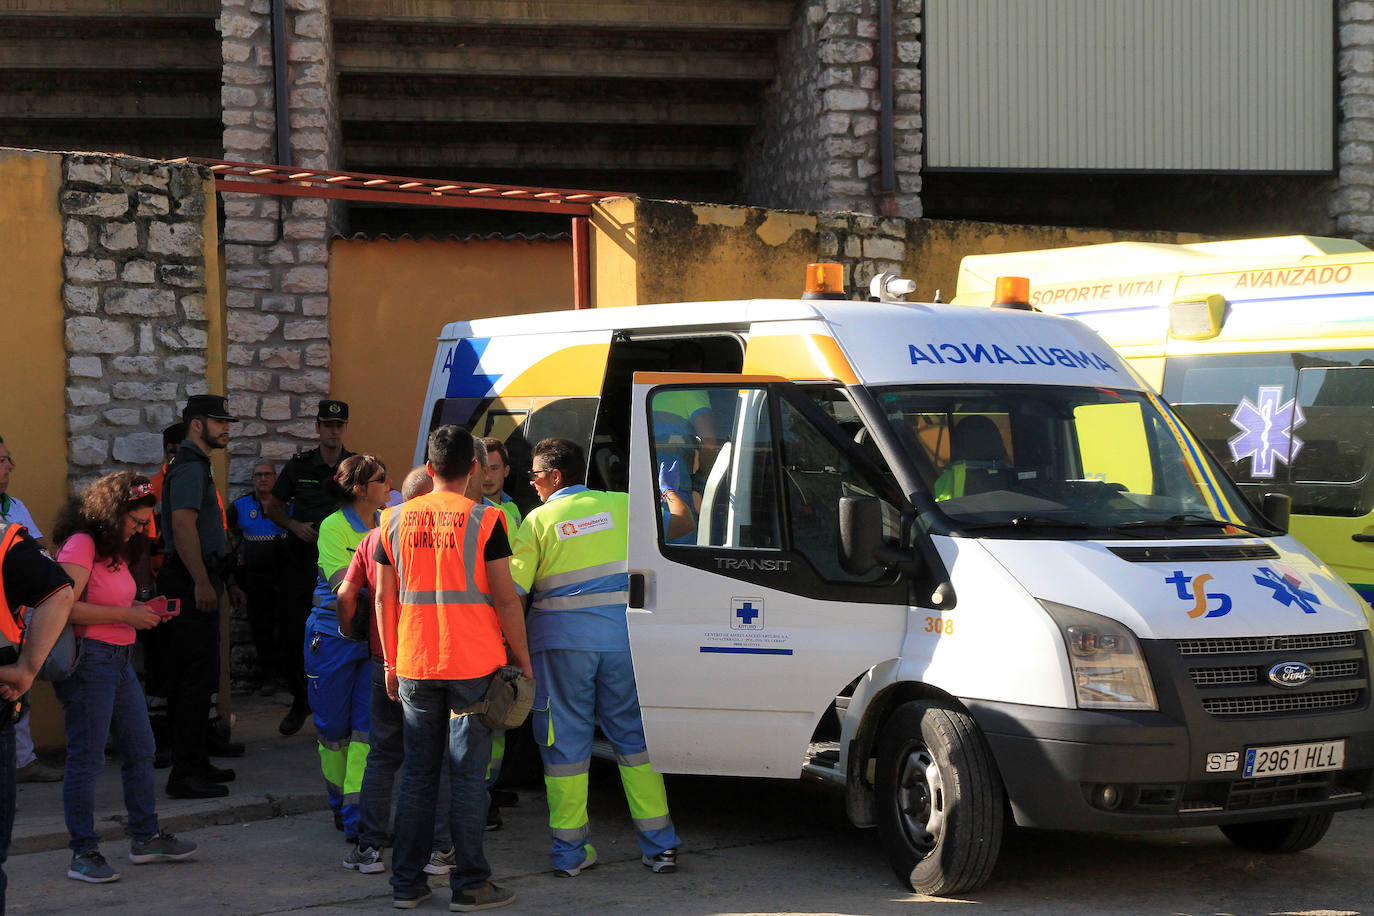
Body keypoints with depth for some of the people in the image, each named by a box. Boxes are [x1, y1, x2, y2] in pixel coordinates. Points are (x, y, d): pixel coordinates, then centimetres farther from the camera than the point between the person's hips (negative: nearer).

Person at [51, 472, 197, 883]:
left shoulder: (115, 549, 17)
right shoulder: (80, 545, -12)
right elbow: (65, 607, -22)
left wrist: (144, 611, 5)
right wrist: (125, 615, -18)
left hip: (120, 660, 10)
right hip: (89, 659, -10)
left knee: (140, 750, 13)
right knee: (87, 759, -4)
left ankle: (146, 837, 23)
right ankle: (83, 855, 1)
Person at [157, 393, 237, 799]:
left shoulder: (196, 465, 21)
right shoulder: (189, 468, -13)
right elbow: (183, 526, -23)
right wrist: (202, 583, -25)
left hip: (195, 582, 11)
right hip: (191, 582, -11)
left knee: (192, 676, 14)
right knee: (195, 677, -10)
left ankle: (196, 764, 21)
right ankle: (186, 773, -8)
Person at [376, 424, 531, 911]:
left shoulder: (396, 519, 5)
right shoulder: (483, 520, -8)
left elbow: (385, 597, 8)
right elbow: (505, 600, -8)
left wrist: (391, 662, 16)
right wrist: (523, 659, 2)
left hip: (414, 666, 4)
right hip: (474, 665, -4)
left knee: (416, 774, 12)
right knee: (468, 776, 2)